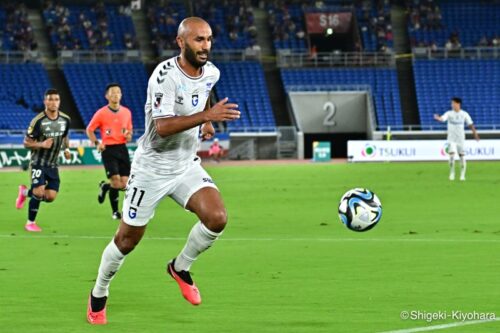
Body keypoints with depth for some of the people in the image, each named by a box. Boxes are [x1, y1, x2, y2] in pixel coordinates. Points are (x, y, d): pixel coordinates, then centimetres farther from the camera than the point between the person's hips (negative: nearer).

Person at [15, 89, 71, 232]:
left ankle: (25, 192, 28)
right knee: (39, 192, -17)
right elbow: (26, 142, -11)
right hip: (38, 162, -5)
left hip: (53, 164, 5)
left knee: (51, 196, -2)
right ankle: (30, 223, 4)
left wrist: (66, 148, 5)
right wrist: (41, 144, -27)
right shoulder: (38, 121, -17)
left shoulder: (65, 119, -1)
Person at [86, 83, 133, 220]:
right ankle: (115, 212, 8)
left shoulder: (126, 112, 7)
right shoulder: (101, 113, -4)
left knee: (124, 184, -1)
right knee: (116, 182, -14)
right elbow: (89, 130, 5)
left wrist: (129, 135, -3)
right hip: (108, 149, -4)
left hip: (122, 148, 4)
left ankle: (104, 187, 31)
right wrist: (96, 143, -9)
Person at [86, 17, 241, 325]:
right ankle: (99, 294, 31)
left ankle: (180, 267, 9)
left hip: (187, 166, 5)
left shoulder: (211, 73, -2)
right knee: (128, 240, 5)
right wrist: (206, 116, -42)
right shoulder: (165, 76, -24)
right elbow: (163, 127, -34)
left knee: (217, 218, -19)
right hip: (152, 169, -5)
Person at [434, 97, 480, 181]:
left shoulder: (464, 114, 0)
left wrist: (475, 133, 3)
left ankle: (462, 175, 14)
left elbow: (470, 124, 7)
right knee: (452, 154, -13)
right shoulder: (449, 113, -3)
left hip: (461, 138, 1)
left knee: (462, 156, 2)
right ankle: (452, 173, 1)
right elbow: (443, 118, -21)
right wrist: (438, 118, -43)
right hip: (451, 138, -1)